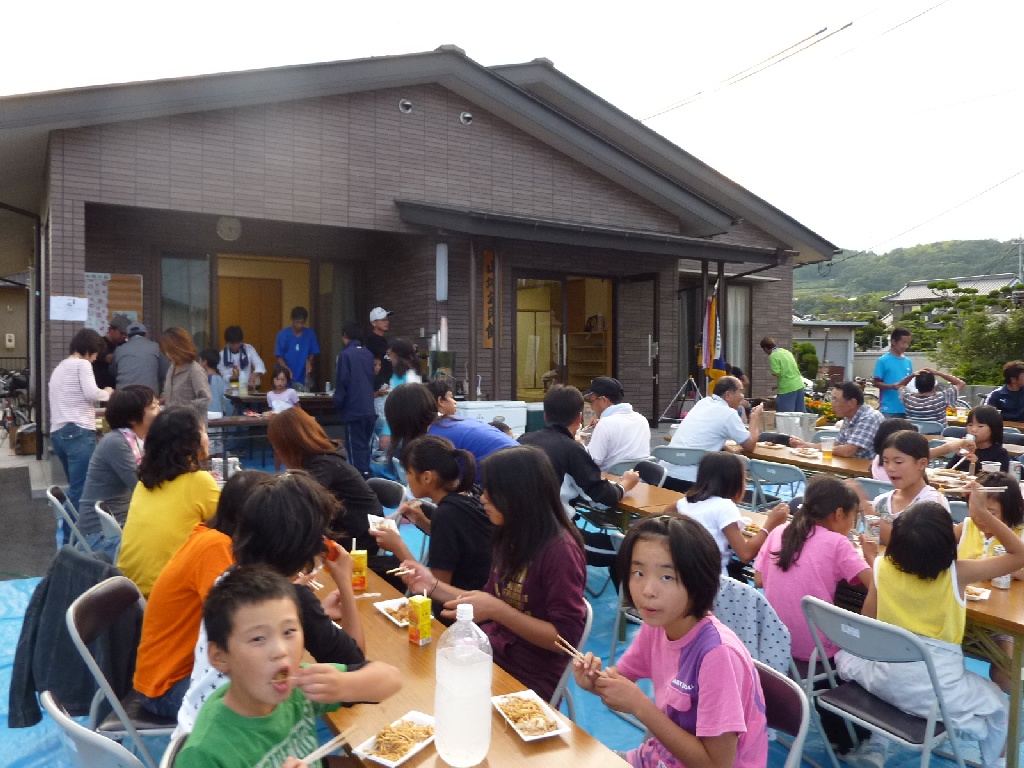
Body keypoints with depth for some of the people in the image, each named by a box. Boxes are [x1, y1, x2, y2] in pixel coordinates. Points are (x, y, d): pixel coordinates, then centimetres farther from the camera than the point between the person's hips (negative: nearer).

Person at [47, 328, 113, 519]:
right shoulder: (82, 364, 0)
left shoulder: (59, 368, 26)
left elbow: (53, 396, 27)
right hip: (79, 432, -9)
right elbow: (91, 393, -12)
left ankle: (67, 529, 17)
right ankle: (76, 531, -14)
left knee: (76, 486, 15)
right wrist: (107, 393, 9)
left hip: (58, 432, 9)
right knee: (82, 489, -11)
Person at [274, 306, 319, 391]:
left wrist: (309, 362, -11)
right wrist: (287, 370, -19)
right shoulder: (283, 334, -4)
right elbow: (279, 357, -3)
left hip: (303, 380, 2)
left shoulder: (310, 334, 2)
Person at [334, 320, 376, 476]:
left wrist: (338, 404, 2)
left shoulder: (346, 355, -10)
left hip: (354, 410, -6)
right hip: (369, 409, 6)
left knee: (356, 448, -2)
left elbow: (341, 383, -11)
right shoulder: (368, 354, 8)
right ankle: (366, 474, 21)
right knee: (365, 446, 16)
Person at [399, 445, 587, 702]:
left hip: (527, 679, -6)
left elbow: (566, 638, -20)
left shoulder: (559, 551, -21)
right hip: (489, 651, 6)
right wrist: (433, 585, 0)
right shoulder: (510, 536, 2)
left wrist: (497, 611, -27)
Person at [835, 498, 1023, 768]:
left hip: (885, 679, 1)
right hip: (937, 689, -1)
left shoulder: (883, 567, -5)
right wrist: (983, 514, 2)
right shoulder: (957, 573, -11)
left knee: (846, 655, 34)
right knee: (996, 702, 29)